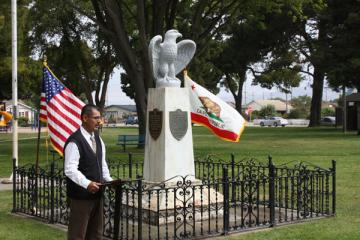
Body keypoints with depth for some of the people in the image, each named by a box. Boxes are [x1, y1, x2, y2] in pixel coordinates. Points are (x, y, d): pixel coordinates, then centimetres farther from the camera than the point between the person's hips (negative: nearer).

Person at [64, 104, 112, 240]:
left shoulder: (98, 139, 11)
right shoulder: (74, 142, -16)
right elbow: (70, 170, -22)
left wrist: (109, 180, 3)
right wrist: (87, 184, -31)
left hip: (97, 193, 8)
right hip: (81, 195, -8)